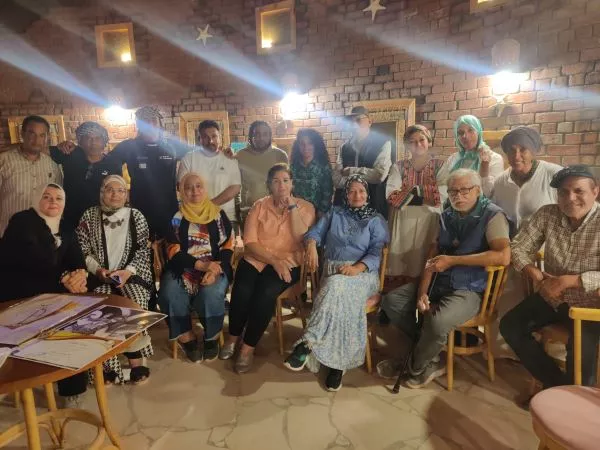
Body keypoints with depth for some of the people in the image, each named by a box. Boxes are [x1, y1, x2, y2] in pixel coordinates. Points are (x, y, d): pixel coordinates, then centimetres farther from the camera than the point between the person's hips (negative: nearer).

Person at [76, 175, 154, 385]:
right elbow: (81, 250, 6)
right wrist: (98, 269, -11)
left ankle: (136, 360, -16)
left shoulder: (136, 216, 5)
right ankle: (108, 365, -15)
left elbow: (143, 250, 2)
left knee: (135, 301, -28)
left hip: (130, 274, -1)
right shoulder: (89, 216, 8)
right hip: (99, 276, 1)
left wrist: (128, 272, -13)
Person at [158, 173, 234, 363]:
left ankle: (212, 337, -5)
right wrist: (202, 265, -18)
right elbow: (174, 251, -2)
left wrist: (215, 270, -18)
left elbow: (227, 247, 2)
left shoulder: (219, 215, 8)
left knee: (211, 293, -31)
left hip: (215, 268, -1)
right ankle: (186, 337, -7)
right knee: (169, 293, -29)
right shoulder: (176, 217, 7)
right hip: (183, 268, 1)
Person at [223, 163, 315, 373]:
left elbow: (303, 240, -13)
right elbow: (250, 242, -3)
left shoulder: (305, 207, 3)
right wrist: (274, 260, -17)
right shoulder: (259, 206, 5)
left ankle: (249, 346, -10)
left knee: (266, 292, -30)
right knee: (242, 291, -26)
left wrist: (293, 207, -15)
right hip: (256, 258, 2)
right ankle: (234, 336, 5)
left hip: (288, 262, -1)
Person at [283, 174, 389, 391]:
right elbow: (316, 232, 10)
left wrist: (358, 267, -21)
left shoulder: (376, 220, 11)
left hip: (363, 273, -2)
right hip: (333, 271, 3)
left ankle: (307, 344, -39)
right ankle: (338, 361, -28)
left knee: (337, 287, -37)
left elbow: (377, 251, -1)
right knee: (340, 296, -34)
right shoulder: (334, 213, 21)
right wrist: (311, 244, -15)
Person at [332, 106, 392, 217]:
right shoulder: (345, 148, 10)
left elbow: (379, 175, -14)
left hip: (373, 207, -3)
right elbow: (336, 180, 0)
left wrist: (350, 171, -5)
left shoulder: (383, 143, -1)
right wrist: (366, 177, -12)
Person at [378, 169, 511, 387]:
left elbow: (503, 256, -24)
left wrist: (453, 260, -20)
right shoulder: (446, 216, 10)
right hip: (437, 283, 7)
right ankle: (429, 359, 4)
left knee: (437, 321, -34)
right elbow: (431, 258, 6)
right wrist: (422, 292, -9)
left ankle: (416, 367, -1)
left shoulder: (492, 215, -9)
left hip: (468, 290, -7)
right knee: (391, 301, -6)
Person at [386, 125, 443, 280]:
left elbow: (440, 197, -7)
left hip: (429, 221, -1)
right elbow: (391, 196, -6)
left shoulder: (439, 165, 5)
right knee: (400, 269, 0)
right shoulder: (399, 167, 9)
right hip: (403, 222, 1)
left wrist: (408, 193, -9)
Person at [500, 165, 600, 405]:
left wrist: (568, 281, -28)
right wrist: (538, 277, -18)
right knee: (510, 326, -9)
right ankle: (558, 383, 8)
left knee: (581, 348, -28)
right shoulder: (547, 214, -5)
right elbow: (519, 247, -3)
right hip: (551, 296, 5)